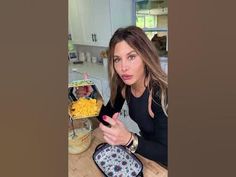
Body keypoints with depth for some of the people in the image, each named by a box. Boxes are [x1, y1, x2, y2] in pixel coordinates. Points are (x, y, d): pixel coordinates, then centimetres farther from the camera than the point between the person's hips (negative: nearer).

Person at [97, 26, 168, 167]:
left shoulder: (162, 93, -32)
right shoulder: (123, 85, -14)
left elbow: (164, 154, -27)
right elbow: (108, 117, -5)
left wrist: (129, 140, -41)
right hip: (144, 142, 5)